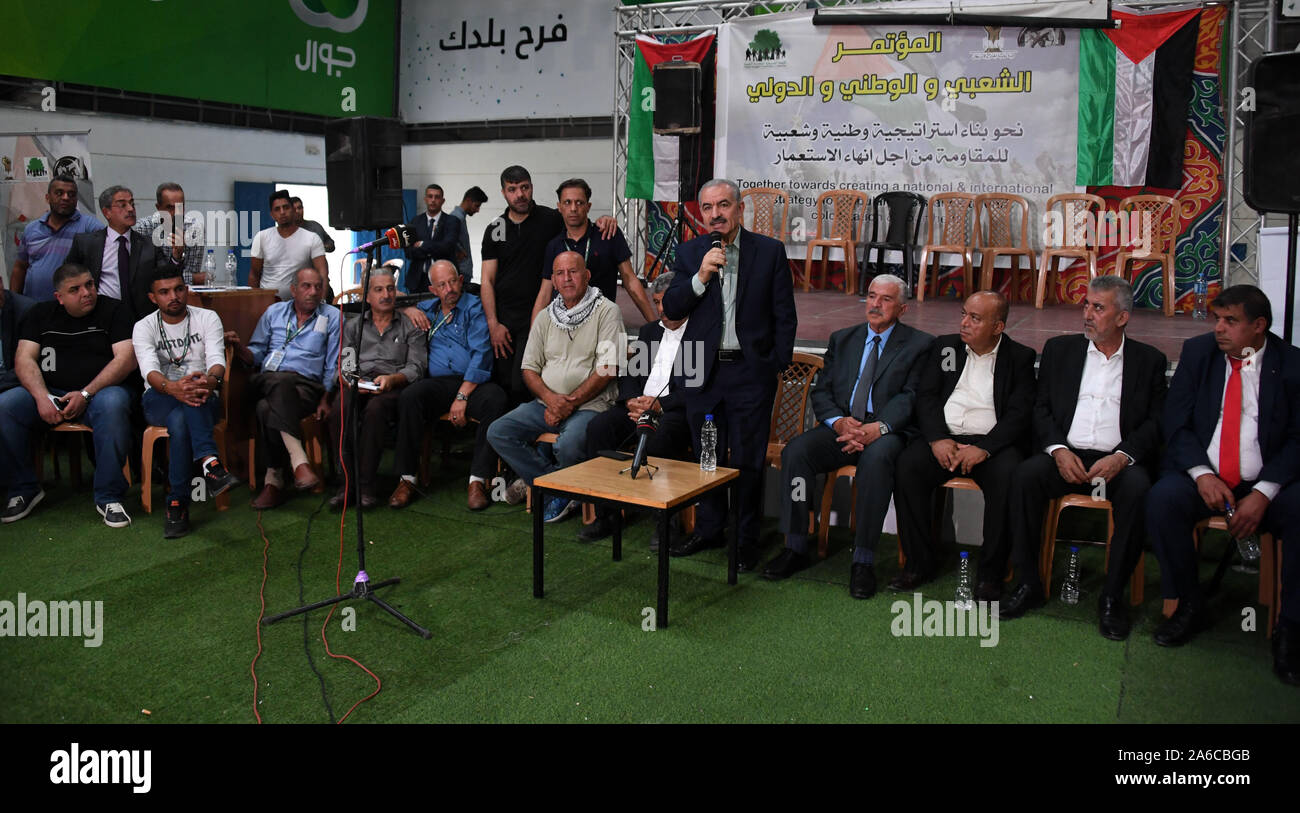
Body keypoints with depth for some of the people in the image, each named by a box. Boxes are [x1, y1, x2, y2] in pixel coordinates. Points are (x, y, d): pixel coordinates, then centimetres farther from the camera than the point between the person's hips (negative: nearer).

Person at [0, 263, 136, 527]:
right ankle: (24, 490, -5)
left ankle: (109, 497, -27)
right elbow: (24, 359, 5)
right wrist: (42, 397, -14)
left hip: (99, 390, -3)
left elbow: (126, 359, -7)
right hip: (48, 391, 3)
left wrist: (86, 394, -16)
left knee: (114, 404, -37)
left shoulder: (112, 310, 5)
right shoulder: (41, 313, 14)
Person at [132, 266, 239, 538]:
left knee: (180, 420, -36)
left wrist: (211, 379, -38)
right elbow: (149, 369, -15)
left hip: (205, 400, 0)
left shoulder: (207, 318, 6)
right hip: (159, 401, 0)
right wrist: (172, 388, -40)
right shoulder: (144, 327, 5)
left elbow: (217, 359, -11)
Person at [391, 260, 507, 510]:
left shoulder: (475, 308, 4)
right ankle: (407, 479, -25)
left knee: (495, 399, -35)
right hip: (438, 383, 3)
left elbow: (480, 355, -7)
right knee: (410, 396, -29)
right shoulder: (427, 309, 20)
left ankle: (478, 480, -31)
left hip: (473, 383, -3)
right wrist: (410, 310, 11)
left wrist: (462, 397, -16)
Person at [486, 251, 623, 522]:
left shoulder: (606, 311, -2)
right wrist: (550, 398, -9)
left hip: (589, 405, -6)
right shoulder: (546, 317, 15)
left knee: (569, 445, -35)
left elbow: (608, 368, -10)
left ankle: (558, 491, 0)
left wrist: (569, 403, -13)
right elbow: (529, 368, 13)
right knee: (498, 432, -13)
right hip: (546, 404, 6)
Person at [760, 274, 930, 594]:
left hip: (886, 432, -4)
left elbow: (910, 398, -6)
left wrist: (878, 428, -24)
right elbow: (821, 392, 12)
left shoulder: (920, 344, 7)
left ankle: (863, 560, -29)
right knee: (795, 450, -25)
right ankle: (796, 548, -15)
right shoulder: (842, 339, 19)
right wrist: (839, 422, -10)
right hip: (841, 427, 4)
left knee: (876, 457, -38)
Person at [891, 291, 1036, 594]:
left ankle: (991, 573, -17)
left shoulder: (1020, 357, 6)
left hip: (992, 442, -2)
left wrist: (985, 448, -19)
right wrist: (937, 439, -11)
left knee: (1007, 477, -33)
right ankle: (920, 562, -13)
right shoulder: (945, 347, 15)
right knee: (907, 466, -26)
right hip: (943, 436, 2)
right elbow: (926, 395, 6)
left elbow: (1020, 412, -4)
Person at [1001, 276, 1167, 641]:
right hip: (1066, 455, 1)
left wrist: (1122, 456, -14)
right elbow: (1042, 408, 9)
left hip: (1117, 460, -1)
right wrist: (1058, 450, -10)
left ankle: (1112, 595, -20)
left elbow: (1155, 422, 3)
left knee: (1138, 487, -33)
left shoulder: (1149, 360, 11)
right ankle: (1029, 584, -20)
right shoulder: (1059, 349, 14)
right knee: (1025, 474, -29)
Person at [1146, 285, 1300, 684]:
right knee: (1162, 498, -29)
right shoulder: (1198, 352, 5)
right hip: (1204, 477, 1)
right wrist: (1201, 474, -15)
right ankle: (1190, 606, -9)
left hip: (1267, 482, -1)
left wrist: (1263, 493, -18)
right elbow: (1175, 423, 1)